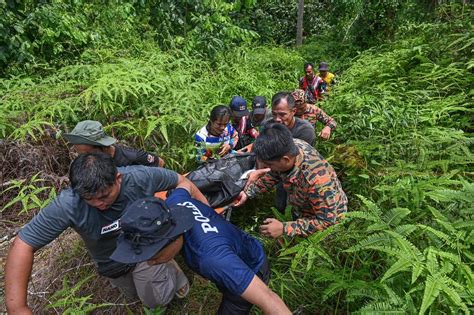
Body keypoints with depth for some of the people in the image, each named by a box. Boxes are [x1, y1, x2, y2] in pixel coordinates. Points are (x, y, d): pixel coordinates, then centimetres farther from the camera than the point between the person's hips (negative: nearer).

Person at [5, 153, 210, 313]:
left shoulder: (141, 177, -33)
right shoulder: (68, 205, -36)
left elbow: (179, 181, -17)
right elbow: (24, 245, -29)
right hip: (113, 264, 2)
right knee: (134, 295, 26)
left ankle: (171, 269, 26)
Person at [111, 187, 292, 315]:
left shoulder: (212, 257, -50)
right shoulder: (173, 204, -28)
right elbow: (184, 183, -3)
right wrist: (209, 211, 12)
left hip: (250, 270, -6)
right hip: (235, 256, 7)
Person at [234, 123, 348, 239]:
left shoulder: (317, 179, -45)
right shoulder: (288, 147, -24)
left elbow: (327, 222, -33)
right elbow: (274, 174, -3)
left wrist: (284, 229, -36)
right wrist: (248, 192, -11)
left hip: (329, 220, -5)